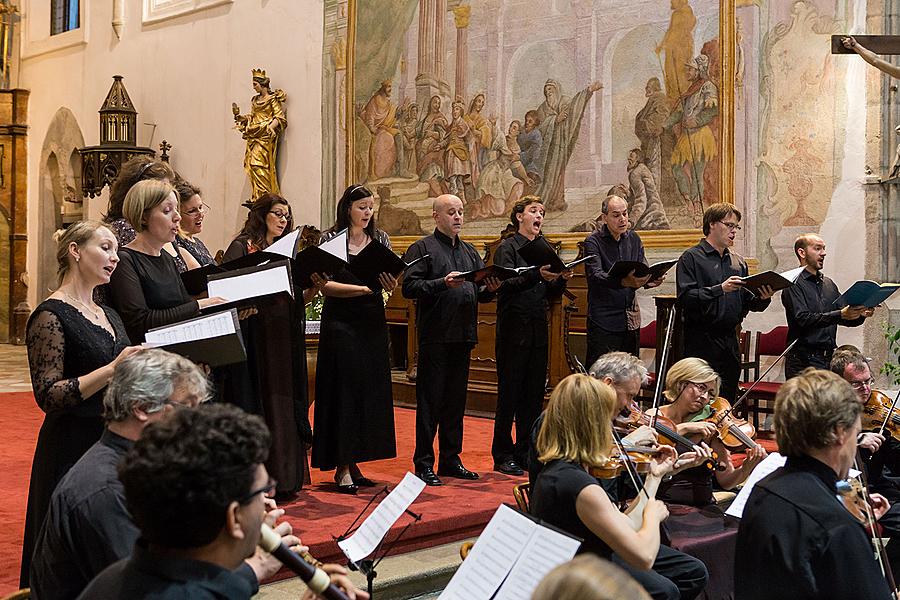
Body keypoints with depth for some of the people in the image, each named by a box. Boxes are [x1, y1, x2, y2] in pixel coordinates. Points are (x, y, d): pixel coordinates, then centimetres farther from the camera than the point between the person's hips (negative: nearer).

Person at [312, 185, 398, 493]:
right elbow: (326, 285, -9)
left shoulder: (380, 238, 11)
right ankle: (342, 468, 0)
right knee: (345, 390, -5)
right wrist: (364, 288, -19)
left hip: (373, 321, 5)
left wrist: (390, 282, -18)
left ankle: (353, 464, 13)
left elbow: (390, 282, 6)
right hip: (341, 322, -5)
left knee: (370, 389, 5)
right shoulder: (331, 239, -2)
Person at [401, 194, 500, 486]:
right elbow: (409, 287, -13)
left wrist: (490, 289, -5)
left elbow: (480, 292, 17)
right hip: (435, 336, -6)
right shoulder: (422, 248, -1)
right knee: (430, 401, -2)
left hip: (463, 336, 6)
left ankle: (451, 460, 21)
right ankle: (424, 464, 5)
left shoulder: (470, 252, 19)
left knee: (456, 400, 12)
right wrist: (443, 283, -23)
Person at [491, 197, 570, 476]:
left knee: (534, 393, 9)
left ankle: (526, 452, 19)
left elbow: (551, 292, 15)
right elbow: (506, 285, -18)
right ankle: (503, 455, 7)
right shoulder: (508, 247, -4)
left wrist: (562, 279, -5)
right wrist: (537, 275, -29)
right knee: (509, 393, -1)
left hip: (538, 330, 7)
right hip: (514, 329, -6)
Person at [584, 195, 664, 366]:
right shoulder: (593, 241, -6)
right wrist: (624, 282, -39)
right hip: (604, 322, -5)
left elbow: (643, 270, 7)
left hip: (631, 320, 5)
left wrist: (651, 280, -18)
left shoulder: (634, 238, 11)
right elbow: (595, 275, -21)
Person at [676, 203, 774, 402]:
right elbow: (685, 297, -15)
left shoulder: (739, 262, 17)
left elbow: (747, 302, 15)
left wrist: (763, 299, -6)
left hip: (730, 339, 6)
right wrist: (720, 289, -22)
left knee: (728, 399, 8)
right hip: (701, 340, -6)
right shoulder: (692, 258, -2)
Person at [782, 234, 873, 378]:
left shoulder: (829, 283, 19)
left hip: (830, 357, 7)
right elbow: (802, 318, -19)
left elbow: (846, 320, 21)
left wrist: (860, 315, -2)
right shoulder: (794, 284, -6)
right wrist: (841, 314, -25)